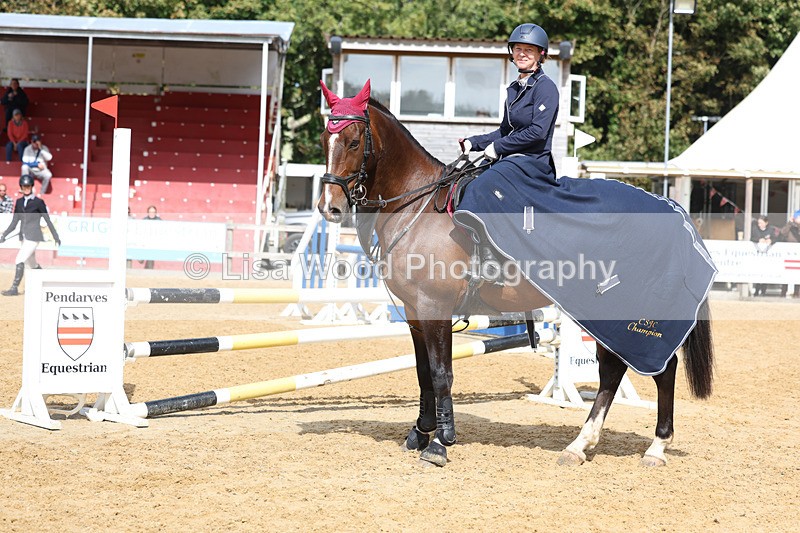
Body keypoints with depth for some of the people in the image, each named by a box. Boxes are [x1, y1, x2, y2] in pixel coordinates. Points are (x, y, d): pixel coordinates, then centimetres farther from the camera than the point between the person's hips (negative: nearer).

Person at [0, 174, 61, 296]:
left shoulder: (38, 202, -6)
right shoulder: (19, 202, 10)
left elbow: (48, 220, -3)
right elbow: (14, 222, 12)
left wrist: (56, 237, -2)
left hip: (34, 236, -6)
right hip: (24, 237, 6)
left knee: (19, 261, -16)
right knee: (32, 264, 14)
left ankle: (14, 288, -15)